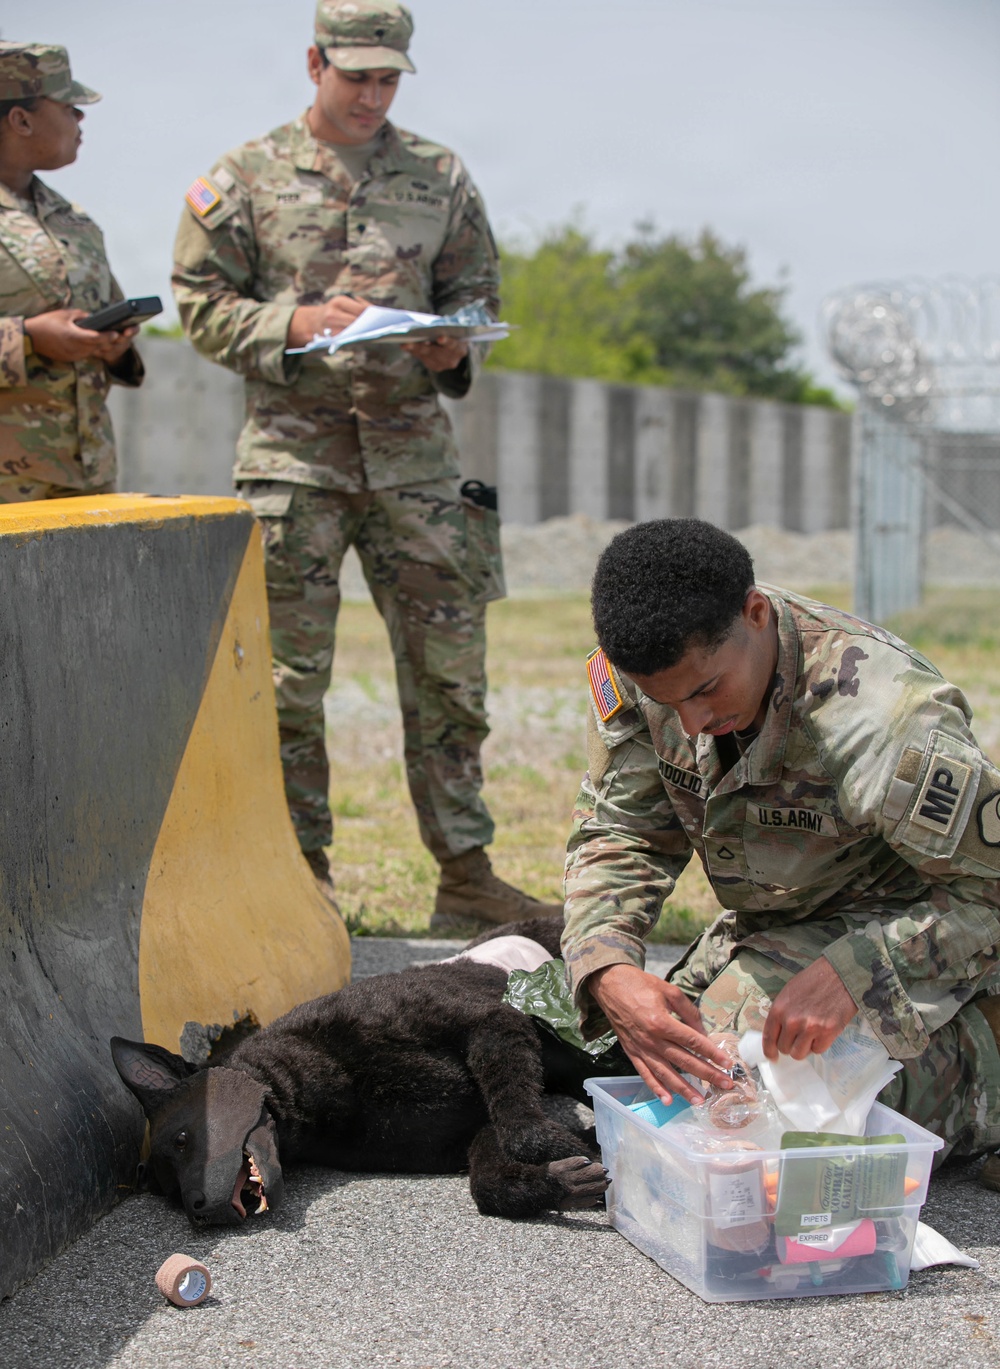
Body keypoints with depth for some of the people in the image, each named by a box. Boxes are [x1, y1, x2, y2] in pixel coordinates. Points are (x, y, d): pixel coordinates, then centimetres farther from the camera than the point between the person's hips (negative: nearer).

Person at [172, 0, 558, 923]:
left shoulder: (439, 177, 11)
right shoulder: (248, 178, 4)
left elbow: (479, 292, 15)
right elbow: (202, 303, 3)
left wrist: (455, 347, -6)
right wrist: (296, 322, -13)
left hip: (412, 443, 2)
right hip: (293, 444, -2)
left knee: (449, 662, 2)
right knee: (290, 673, 0)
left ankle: (465, 871, 12)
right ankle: (303, 874, 13)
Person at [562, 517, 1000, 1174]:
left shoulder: (883, 719, -35)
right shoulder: (635, 678, -16)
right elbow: (621, 835, -11)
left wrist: (851, 973, -41)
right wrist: (608, 973, -32)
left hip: (905, 930, -7)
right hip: (770, 928, 7)